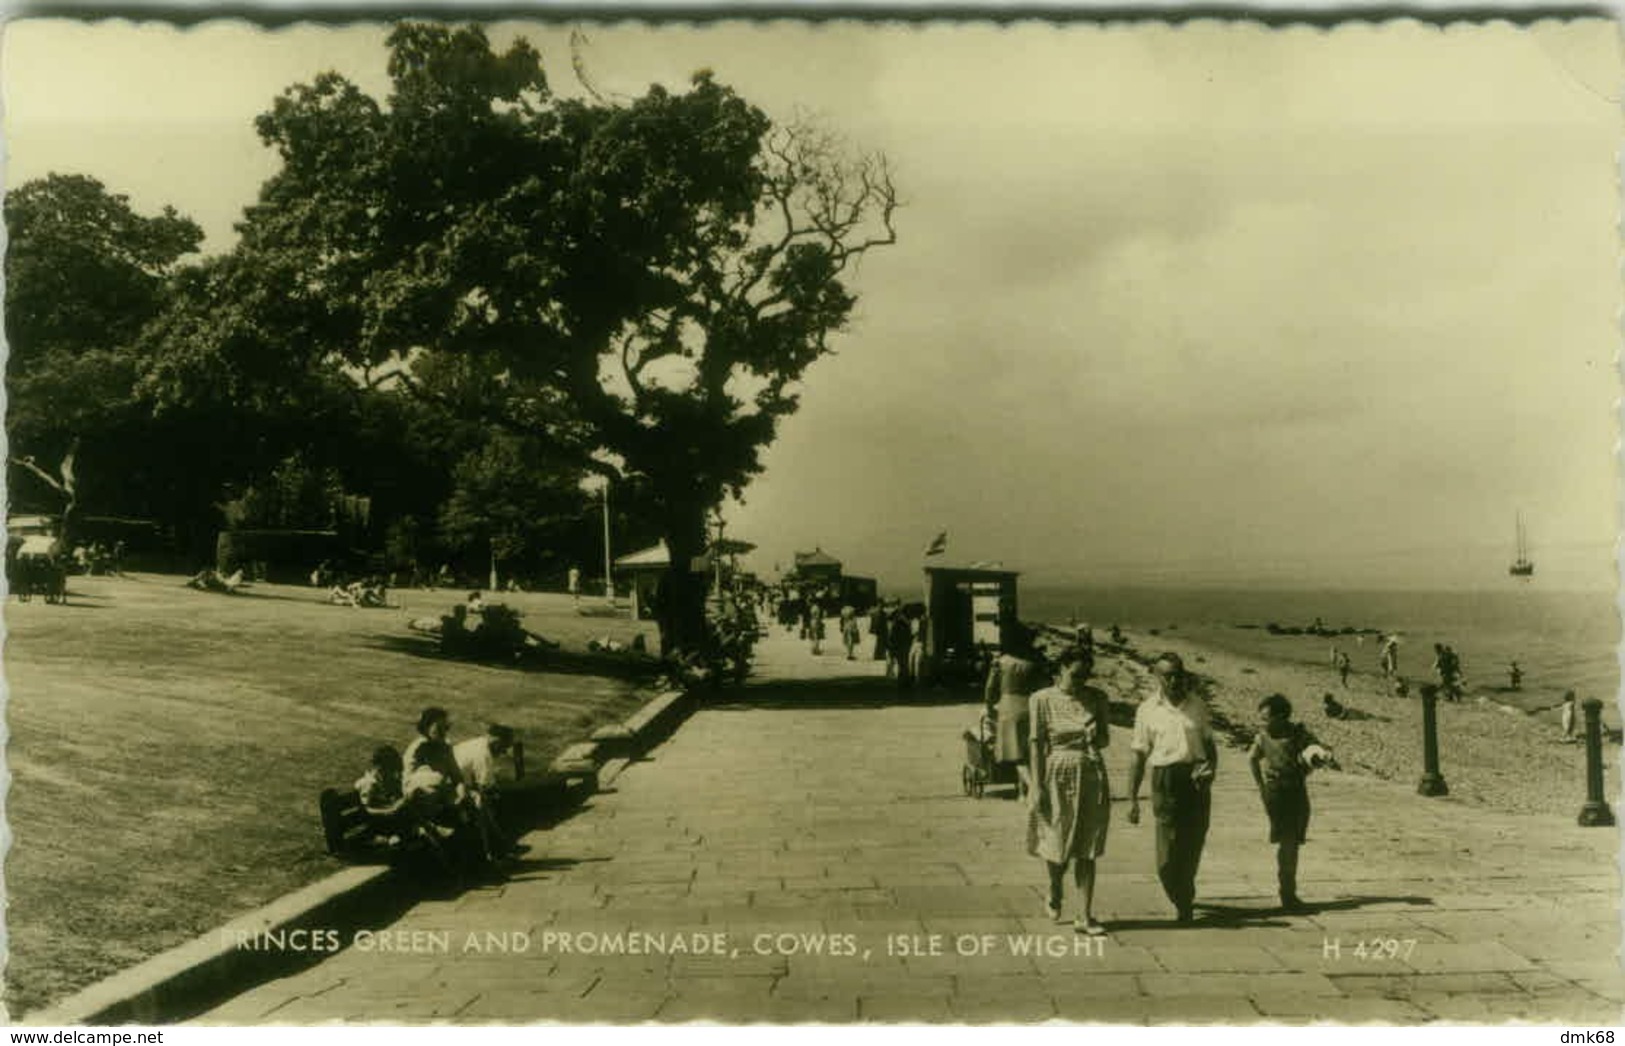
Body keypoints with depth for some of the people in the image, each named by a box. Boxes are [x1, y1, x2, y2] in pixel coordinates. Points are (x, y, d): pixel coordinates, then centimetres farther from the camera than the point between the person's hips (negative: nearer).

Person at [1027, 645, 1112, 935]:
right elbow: (1036, 744, -5)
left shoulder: (1097, 698, 3)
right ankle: (1055, 894, 38)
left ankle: (1085, 916, 5)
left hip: (1092, 776, 2)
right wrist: (1037, 785, -10)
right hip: (1058, 775, -2)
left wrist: (1096, 736, -14)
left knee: (1086, 850, 1)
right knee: (1058, 844, 8)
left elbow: (1106, 740, 9)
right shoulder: (1043, 699, -5)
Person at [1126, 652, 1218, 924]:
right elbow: (1139, 756, 3)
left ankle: (1185, 900, 28)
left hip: (1196, 780, 2)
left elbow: (1209, 743, 17)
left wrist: (1210, 767, -5)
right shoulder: (1148, 710, 1)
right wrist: (1132, 799, 0)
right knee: (1167, 853, -6)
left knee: (1192, 848, 7)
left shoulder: (1198, 706, 7)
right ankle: (1183, 901, 15)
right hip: (1166, 780, -2)